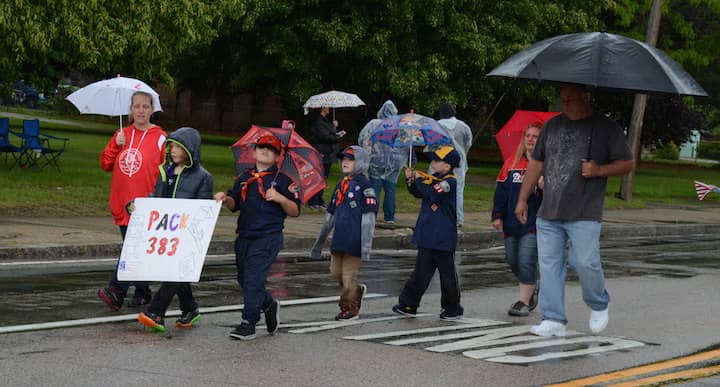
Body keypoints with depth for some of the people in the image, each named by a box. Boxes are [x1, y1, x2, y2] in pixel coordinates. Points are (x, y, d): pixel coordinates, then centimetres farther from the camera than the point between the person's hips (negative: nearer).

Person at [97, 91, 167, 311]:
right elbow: (105, 165, 13)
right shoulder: (122, 135, 13)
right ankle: (143, 294, 19)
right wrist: (116, 146, -4)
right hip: (122, 202, 6)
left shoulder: (160, 138, -1)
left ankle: (116, 292, -21)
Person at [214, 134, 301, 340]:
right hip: (244, 236, 6)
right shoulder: (243, 178, 17)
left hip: (268, 237, -6)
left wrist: (280, 199, -17)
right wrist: (225, 198, -3)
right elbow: (234, 205, 18)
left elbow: (295, 211, -1)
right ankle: (269, 306, 34)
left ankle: (249, 322, -9)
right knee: (244, 278, 11)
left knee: (254, 278, -13)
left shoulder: (282, 180, 1)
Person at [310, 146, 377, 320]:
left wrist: (366, 245, -17)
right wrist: (319, 241, 23)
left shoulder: (364, 185, -9)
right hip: (339, 238, 7)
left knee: (348, 276, 1)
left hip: (354, 239, -7)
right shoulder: (340, 185, 14)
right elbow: (330, 215, 21)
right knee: (335, 273, 12)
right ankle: (358, 290, 36)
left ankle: (348, 307, 18)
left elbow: (368, 217, -13)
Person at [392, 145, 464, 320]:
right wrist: (411, 180, 0)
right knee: (421, 271, 11)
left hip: (443, 238, -8)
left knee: (447, 272, 3)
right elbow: (417, 193, 18)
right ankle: (408, 304, 14)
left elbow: (432, 193, -28)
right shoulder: (431, 179, 11)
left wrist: (419, 179, -14)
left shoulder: (449, 182, -14)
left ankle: (453, 308, 14)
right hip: (427, 236, 8)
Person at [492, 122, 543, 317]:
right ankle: (532, 290, 31)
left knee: (526, 262, -9)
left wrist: (544, 187, -24)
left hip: (533, 223, -5)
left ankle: (523, 301, -2)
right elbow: (501, 190, 10)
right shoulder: (512, 163, 10)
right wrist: (498, 215, 3)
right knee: (512, 261, 9)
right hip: (511, 223, 5)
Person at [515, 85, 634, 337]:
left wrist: (599, 170, -13)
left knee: (585, 262, -11)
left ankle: (599, 306, 17)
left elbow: (628, 164, 4)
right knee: (549, 265, -1)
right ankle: (554, 321, 3)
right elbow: (536, 164, 21)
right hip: (548, 214, 5)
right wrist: (522, 199, 18)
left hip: (584, 215, -4)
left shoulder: (605, 128, 2)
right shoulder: (552, 125, 15)